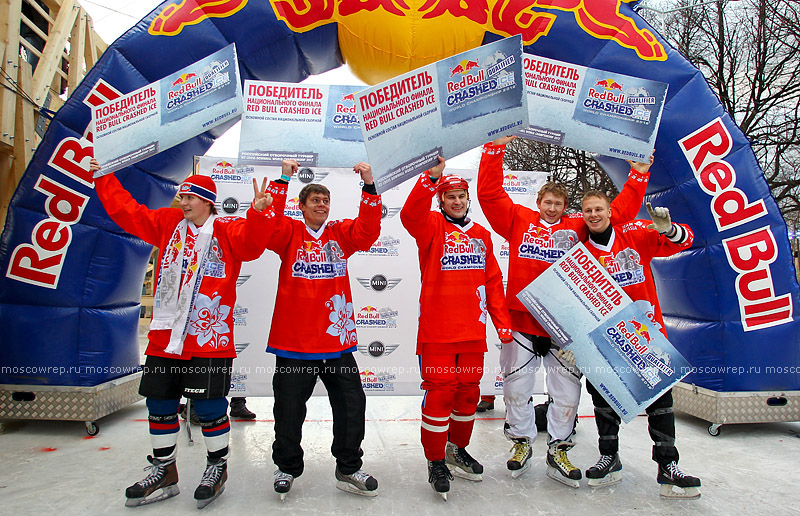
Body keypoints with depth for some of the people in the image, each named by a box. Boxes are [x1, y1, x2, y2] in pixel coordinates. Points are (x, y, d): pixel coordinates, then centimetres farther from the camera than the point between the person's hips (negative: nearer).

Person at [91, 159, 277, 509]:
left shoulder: (228, 230, -3)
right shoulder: (168, 224, 12)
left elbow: (250, 240, -23)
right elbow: (126, 211, 20)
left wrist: (259, 212, -39)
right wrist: (104, 178, 22)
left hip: (209, 339, -6)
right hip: (164, 336, 6)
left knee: (209, 407, 1)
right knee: (160, 406, 14)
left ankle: (217, 467, 26)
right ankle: (163, 473, 34)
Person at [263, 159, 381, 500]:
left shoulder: (341, 233, 10)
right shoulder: (289, 232, 4)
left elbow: (367, 233, -7)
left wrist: (369, 187, -16)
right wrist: (282, 180, -18)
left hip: (337, 337, 2)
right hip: (294, 339, -2)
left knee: (352, 403, 7)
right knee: (289, 407, 10)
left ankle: (348, 468, 26)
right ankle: (287, 467, 33)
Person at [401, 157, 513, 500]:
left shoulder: (481, 235, 14)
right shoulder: (432, 227, 0)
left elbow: (493, 281, 14)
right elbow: (410, 215, -24)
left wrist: (502, 322, 8)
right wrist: (432, 176, -32)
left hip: (473, 330, 5)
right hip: (437, 330, -5)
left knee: (468, 392, 15)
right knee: (440, 393, -1)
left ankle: (457, 451, 37)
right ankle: (436, 462, 19)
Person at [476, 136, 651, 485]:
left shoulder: (578, 228, 11)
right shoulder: (518, 220, 7)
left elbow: (620, 212, 13)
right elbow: (489, 194, 1)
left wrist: (638, 175, 7)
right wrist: (496, 149, -2)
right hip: (521, 321, -1)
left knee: (567, 391, 7)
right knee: (516, 388, 6)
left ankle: (558, 451, 26)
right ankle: (521, 443, 28)